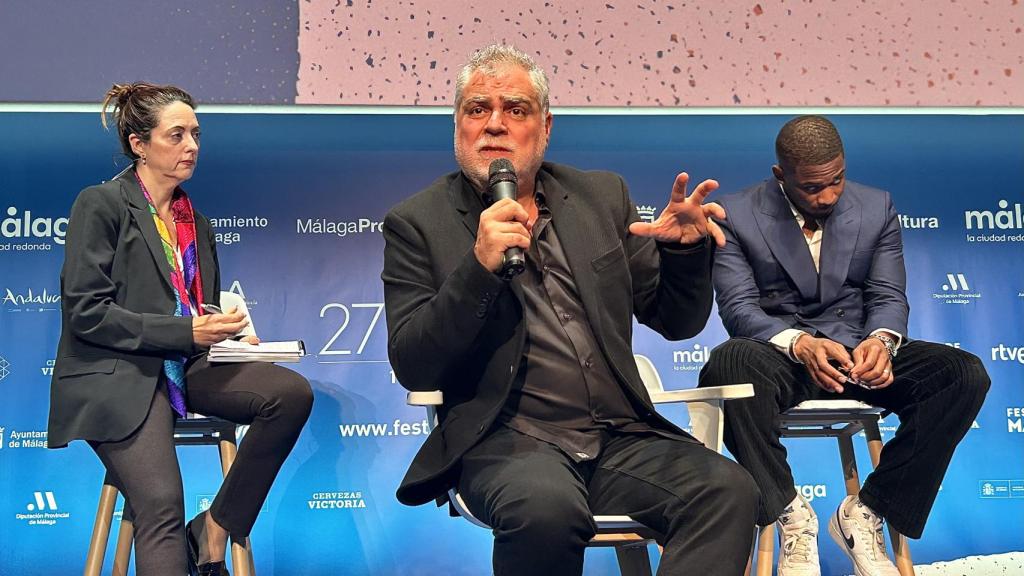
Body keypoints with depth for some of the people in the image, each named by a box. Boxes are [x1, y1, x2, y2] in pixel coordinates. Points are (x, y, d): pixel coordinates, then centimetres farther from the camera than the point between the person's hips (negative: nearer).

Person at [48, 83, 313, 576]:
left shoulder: (196, 222, 19)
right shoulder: (101, 204, -1)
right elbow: (86, 312, -10)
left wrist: (226, 331, 0)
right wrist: (187, 331, -16)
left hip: (185, 368, 6)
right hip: (118, 376, -6)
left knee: (292, 392, -21)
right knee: (162, 505, -27)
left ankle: (213, 532, -12)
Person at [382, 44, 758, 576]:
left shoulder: (602, 197, 13)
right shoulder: (417, 223, 4)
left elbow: (675, 321, 14)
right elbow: (413, 368, -5)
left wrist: (685, 247, -7)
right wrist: (479, 266, -18)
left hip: (621, 436, 4)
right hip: (507, 440, -3)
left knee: (728, 491, -24)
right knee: (547, 507, -36)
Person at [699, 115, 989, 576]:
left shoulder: (877, 208, 8)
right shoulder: (737, 215, -2)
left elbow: (888, 296, 4)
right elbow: (738, 307, -10)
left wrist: (882, 340, -21)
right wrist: (799, 344, -30)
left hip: (858, 352, 3)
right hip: (778, 354, -3)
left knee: (966, 374, -22)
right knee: (728, 363, -39)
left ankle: (864, 514, -11)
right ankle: (791, 515, -19)